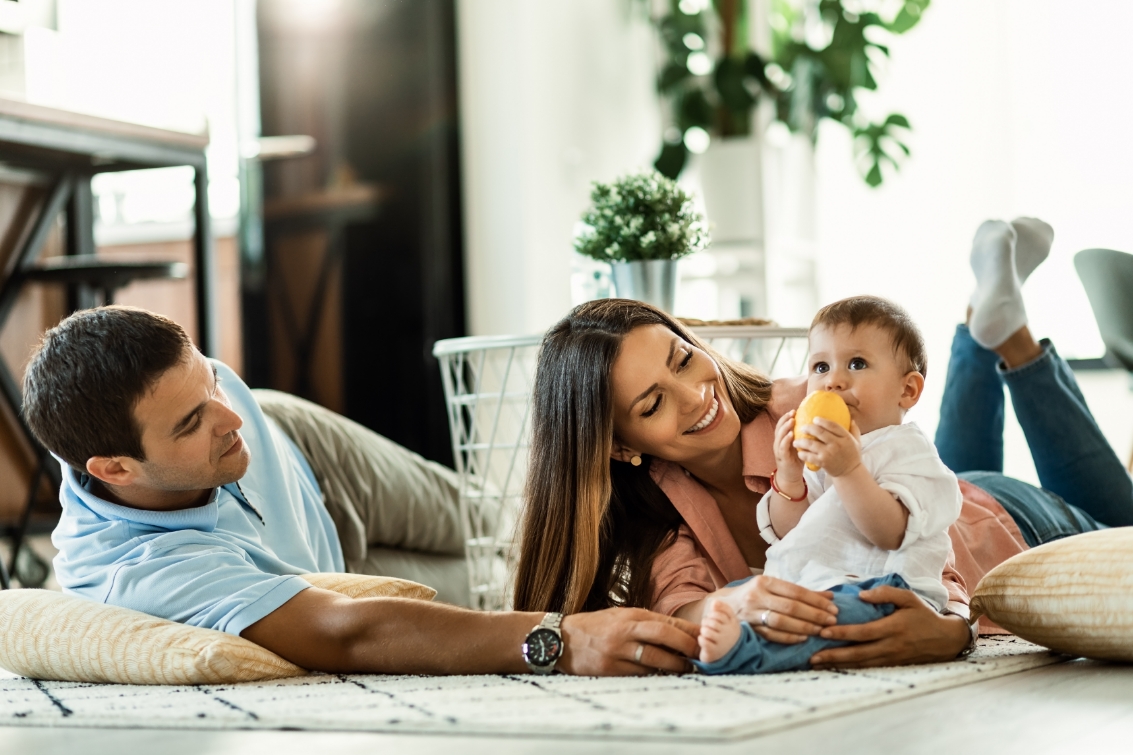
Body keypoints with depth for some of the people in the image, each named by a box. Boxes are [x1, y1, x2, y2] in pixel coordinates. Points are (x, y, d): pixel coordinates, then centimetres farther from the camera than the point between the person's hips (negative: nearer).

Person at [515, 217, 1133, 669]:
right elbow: (673, 605, -42)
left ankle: (1008, 336, 35)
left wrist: (948, 627, -67)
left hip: (999, 525, -3)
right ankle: (982, 328, 39)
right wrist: (737, 603, -65)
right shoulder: (654, 506, -30)